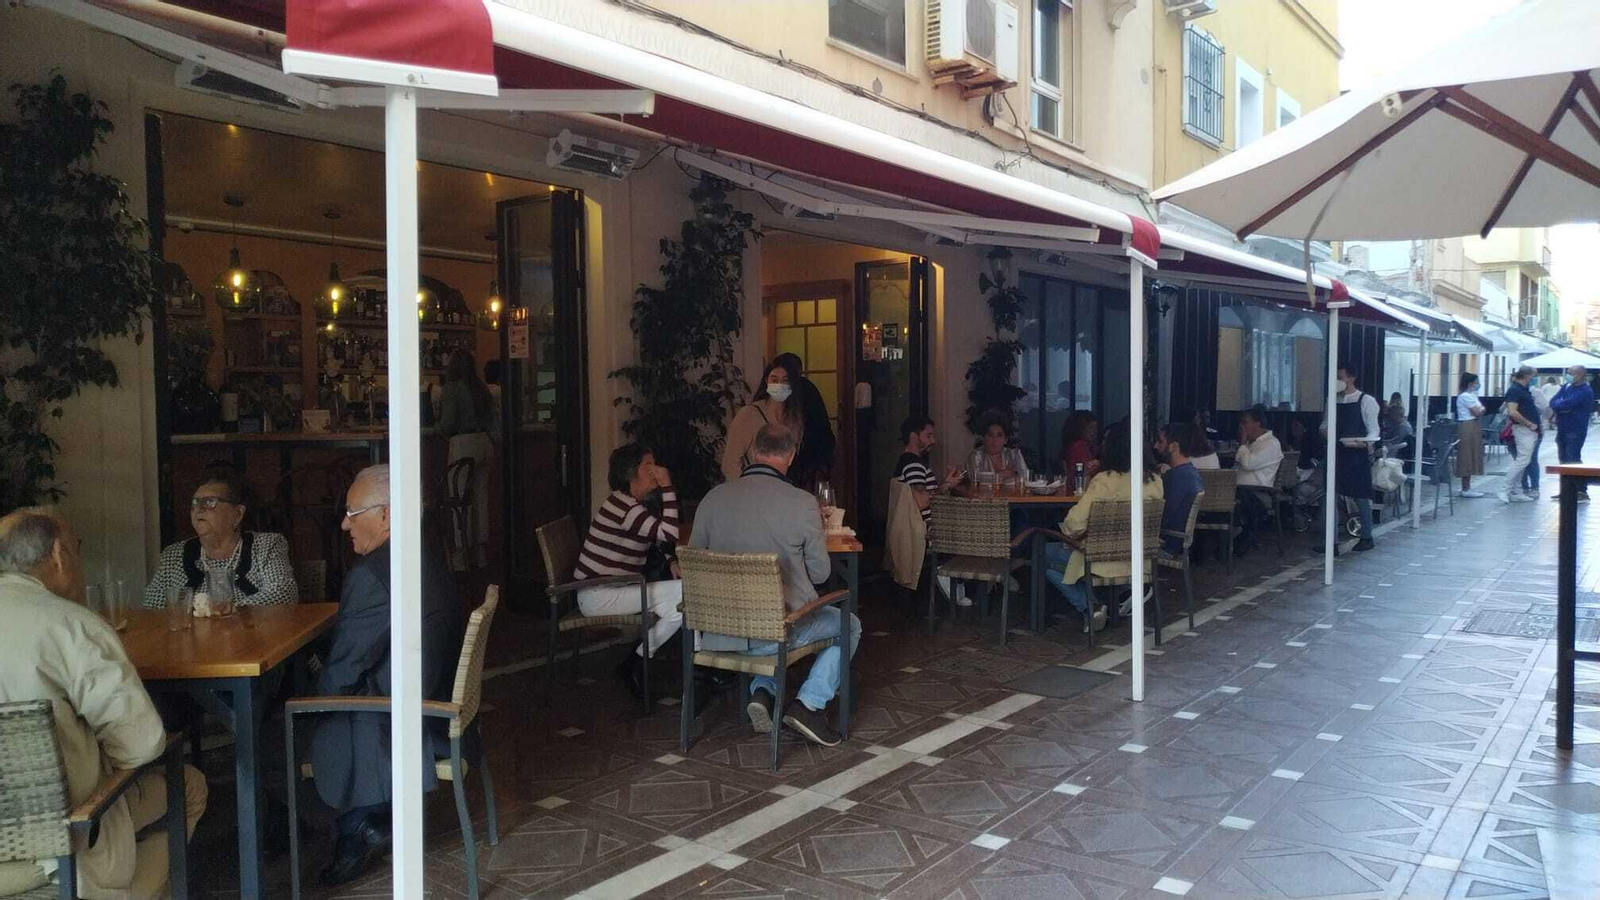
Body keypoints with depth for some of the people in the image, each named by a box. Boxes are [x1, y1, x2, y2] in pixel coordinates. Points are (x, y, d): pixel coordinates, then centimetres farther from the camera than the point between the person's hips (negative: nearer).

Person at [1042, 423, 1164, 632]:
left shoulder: (1105, 481, -21)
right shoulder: (1154, 480, -3)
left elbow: (1075, 524, -24)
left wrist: (1070, 534, 1)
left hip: (1106, 559, -7)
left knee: (1045, 554, 14)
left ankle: (1088, 607, 1)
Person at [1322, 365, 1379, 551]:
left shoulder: (1366, 401, -3)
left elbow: (1374, 430, -5)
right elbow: (1325, 426, 17)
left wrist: (1364, 443, -25)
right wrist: (1325, 431, -7)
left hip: (1358, 454, -4)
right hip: (1337, 454, 5)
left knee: (1361, 497, 4)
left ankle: (1367, 537, 18)